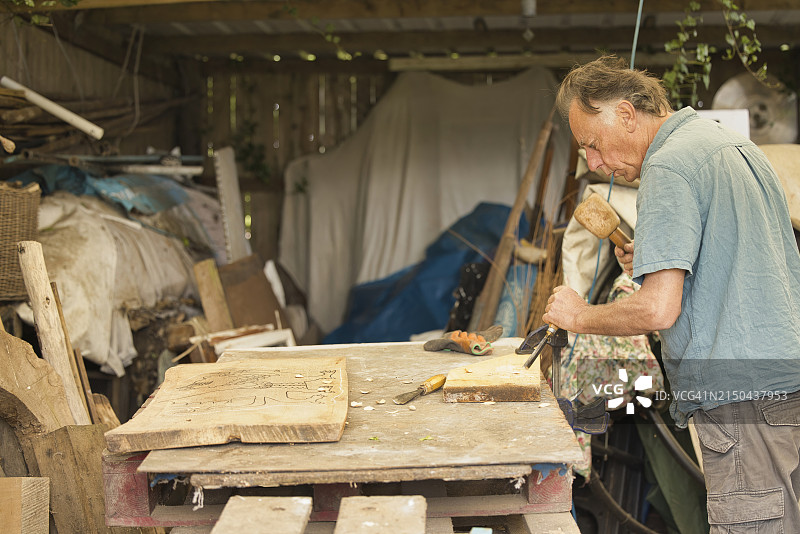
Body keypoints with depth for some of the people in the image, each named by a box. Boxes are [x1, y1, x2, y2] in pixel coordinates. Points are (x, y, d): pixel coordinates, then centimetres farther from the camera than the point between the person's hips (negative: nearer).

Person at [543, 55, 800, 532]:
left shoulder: (668, 166, -12)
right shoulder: (735, 143, 18)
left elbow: (659, 309, -20)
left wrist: (579, 316, -3)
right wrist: (655, 260, 18)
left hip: (741, 395, -10)